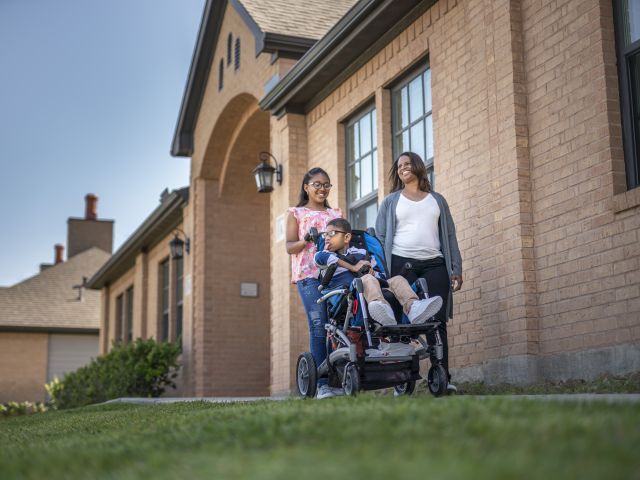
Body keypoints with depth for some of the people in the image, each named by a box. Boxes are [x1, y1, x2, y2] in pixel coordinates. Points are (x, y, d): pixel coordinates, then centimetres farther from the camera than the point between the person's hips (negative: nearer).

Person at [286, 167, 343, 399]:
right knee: (318, 326, -11)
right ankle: (322, 383, -9)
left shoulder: (335, 213, 23)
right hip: (309, 274, -3)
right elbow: (289, 247, 6)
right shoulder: (296, 213, 14)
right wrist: (306, 240, -13)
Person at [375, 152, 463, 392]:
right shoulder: (391, 201, 16)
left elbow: (450, 236, 17)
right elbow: (380, 237, 9)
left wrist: (456, 269, 7)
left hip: (434, 265, 1)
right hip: (402, 265, -1)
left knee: (437, 322, -8)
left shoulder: (437, 200, 21)